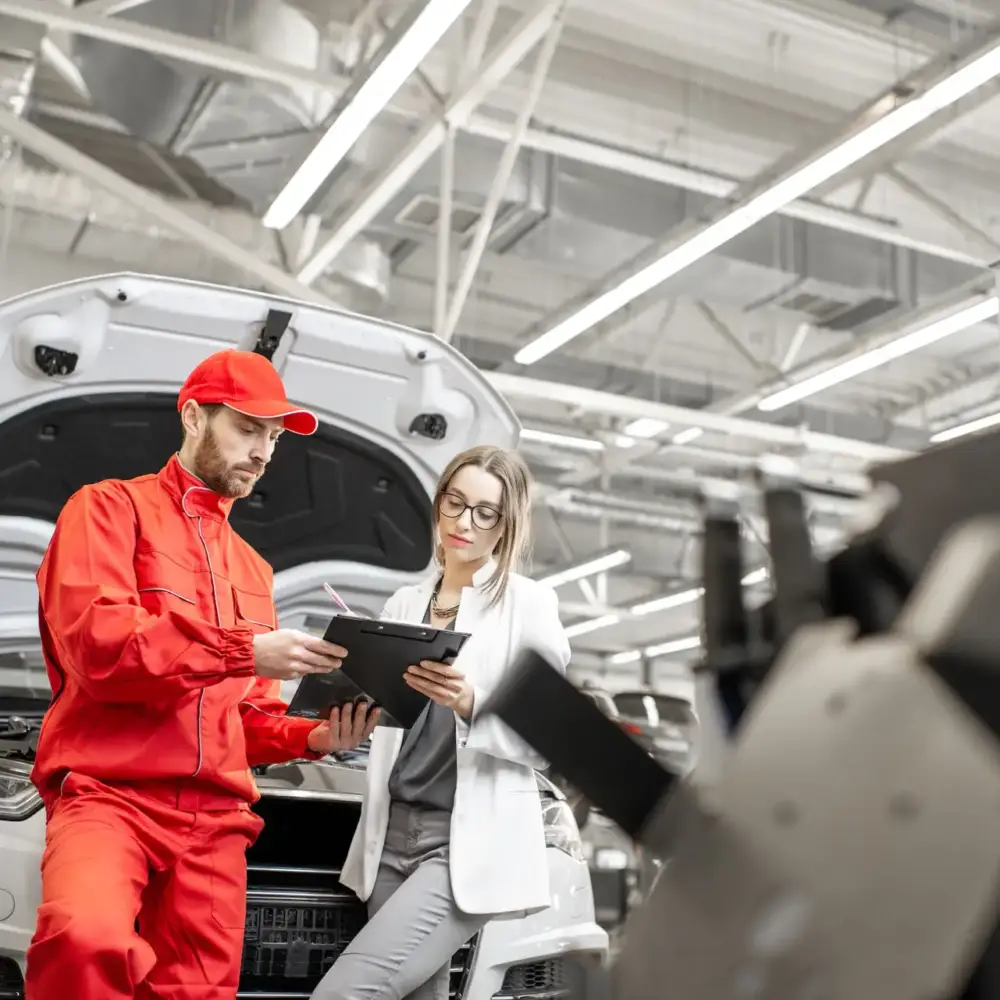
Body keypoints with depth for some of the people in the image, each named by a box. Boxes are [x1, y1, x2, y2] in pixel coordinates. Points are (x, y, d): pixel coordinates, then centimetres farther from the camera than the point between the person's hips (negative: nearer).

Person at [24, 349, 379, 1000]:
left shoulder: (251, 567, 26)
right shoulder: (110, 508, 6)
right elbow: (94, 640, -12)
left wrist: (312, 738, 3)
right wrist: (244, 652, -15)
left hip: (214, 819, 7)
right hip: (108, 794, -6)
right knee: (87, 938, -36)